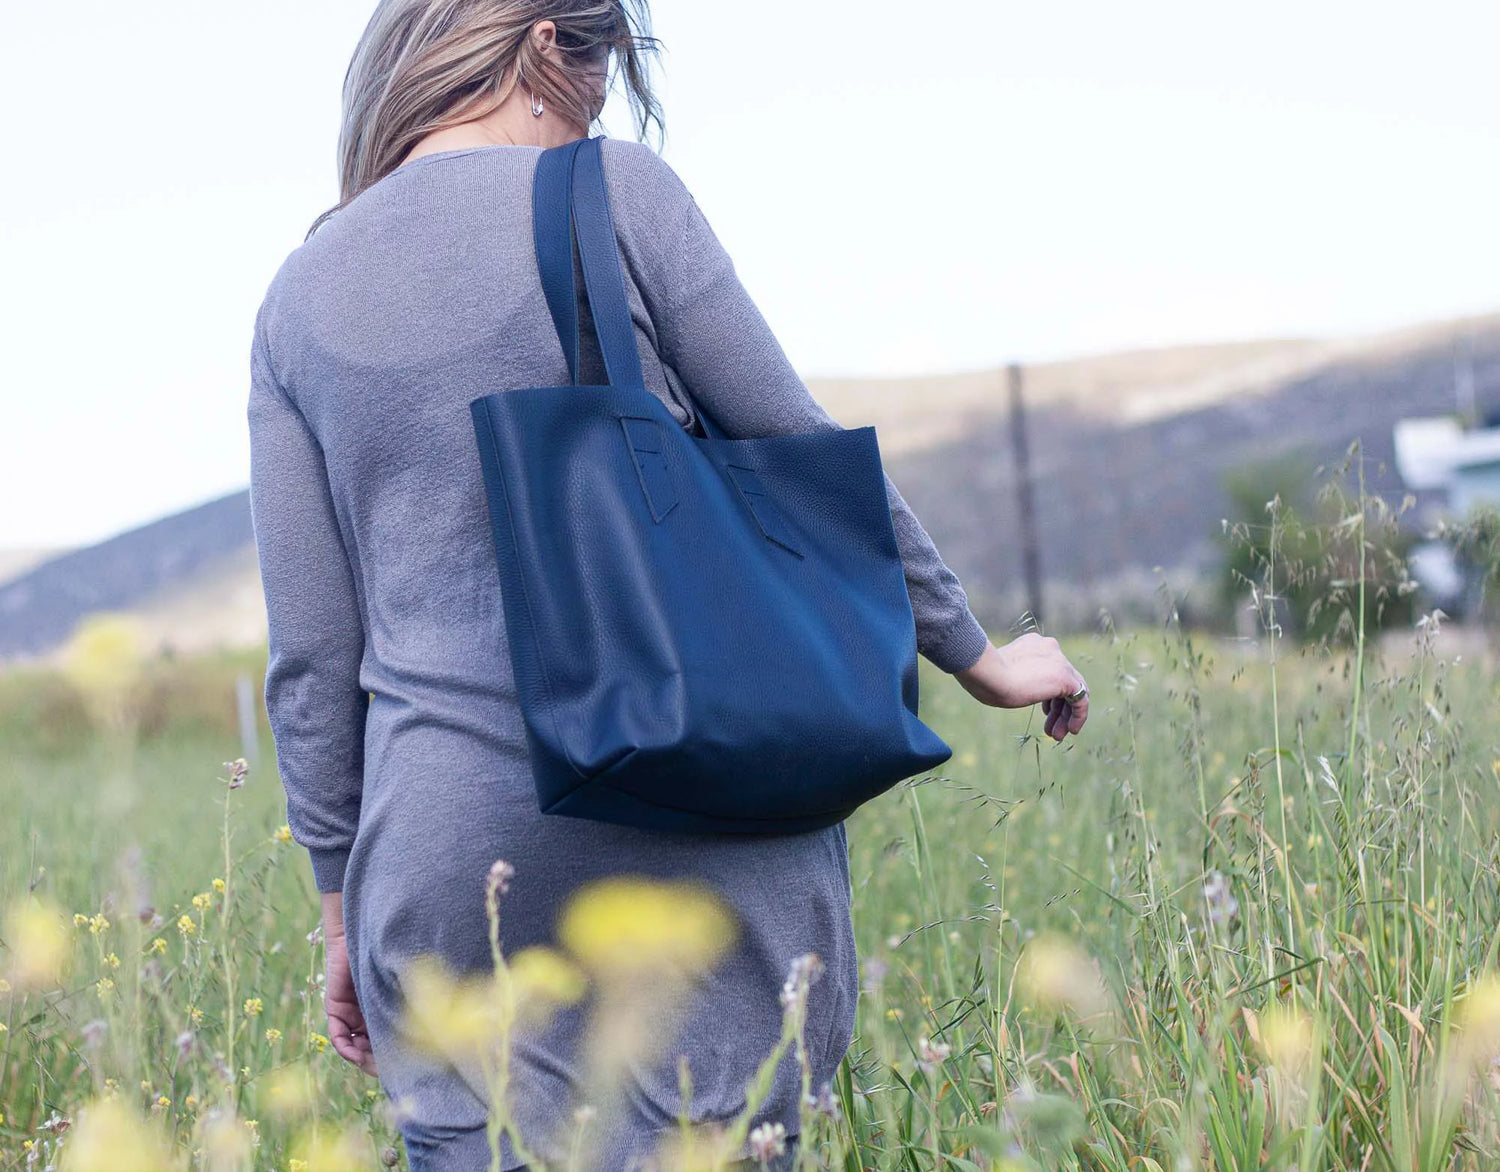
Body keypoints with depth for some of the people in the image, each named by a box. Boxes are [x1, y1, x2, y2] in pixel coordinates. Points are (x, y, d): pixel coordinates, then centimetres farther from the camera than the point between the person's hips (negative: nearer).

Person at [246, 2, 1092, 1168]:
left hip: (444, 865, 3)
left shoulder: (299, 299, 9)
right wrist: (976, 654, 13)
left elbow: (311, 659, 8)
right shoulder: (614, 193, -1)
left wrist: (346, 902, 16)